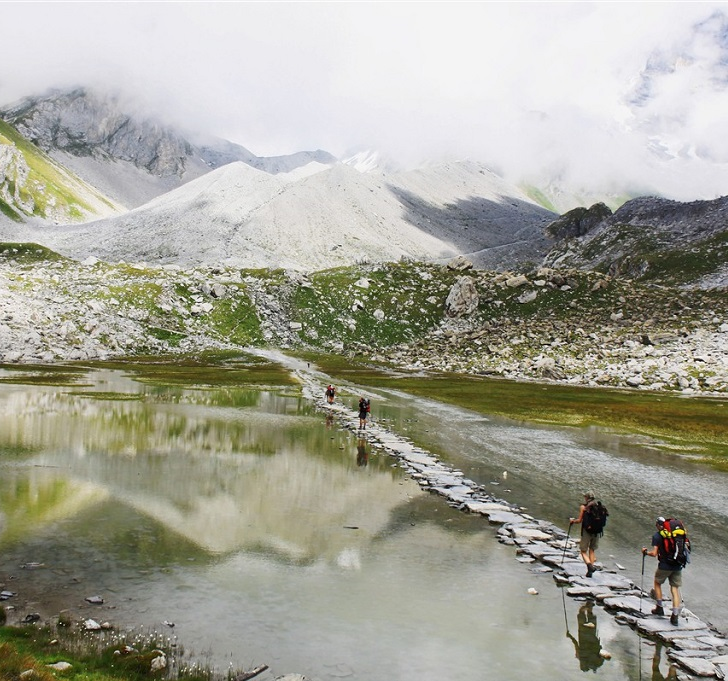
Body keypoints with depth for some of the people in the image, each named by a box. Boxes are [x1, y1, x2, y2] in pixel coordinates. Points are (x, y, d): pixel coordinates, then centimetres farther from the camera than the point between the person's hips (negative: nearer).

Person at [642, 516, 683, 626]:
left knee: (657, 583, 21)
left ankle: (659, 608, 25)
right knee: (675, 588, 8)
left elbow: (654, 553, -13)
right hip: (677, 565, 3)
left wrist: (645, 552, 5)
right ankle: (675, 616, 2)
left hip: (664, 566, -3)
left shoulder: (656, 536, -7)